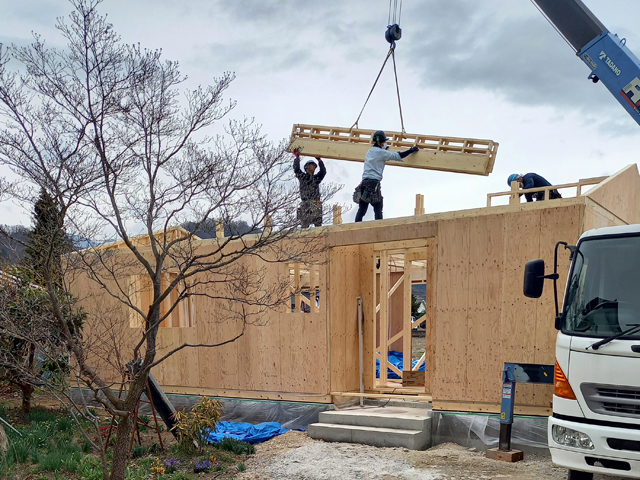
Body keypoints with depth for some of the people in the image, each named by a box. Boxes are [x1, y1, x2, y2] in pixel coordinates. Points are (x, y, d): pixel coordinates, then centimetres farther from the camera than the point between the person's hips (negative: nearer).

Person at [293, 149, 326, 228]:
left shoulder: (316, 178, 25)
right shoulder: (302, 176, 14)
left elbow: (323, 171, 15)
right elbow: (296, 169, 0)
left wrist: (319, 160, 13)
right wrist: (297, 157, 0)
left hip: (316, 204, 4)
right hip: (306, 204, -4)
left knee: (318, 224, -5)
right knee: (304, 225, -12)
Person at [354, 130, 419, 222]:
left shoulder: (369, 151, 19)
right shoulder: (381, 152, -1)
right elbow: (398, 156, 2)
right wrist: (411, 150, 14)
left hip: (364, 181, 6)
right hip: (374, 182, -6)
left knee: (362, 209, 3)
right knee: (378, 208, -4)